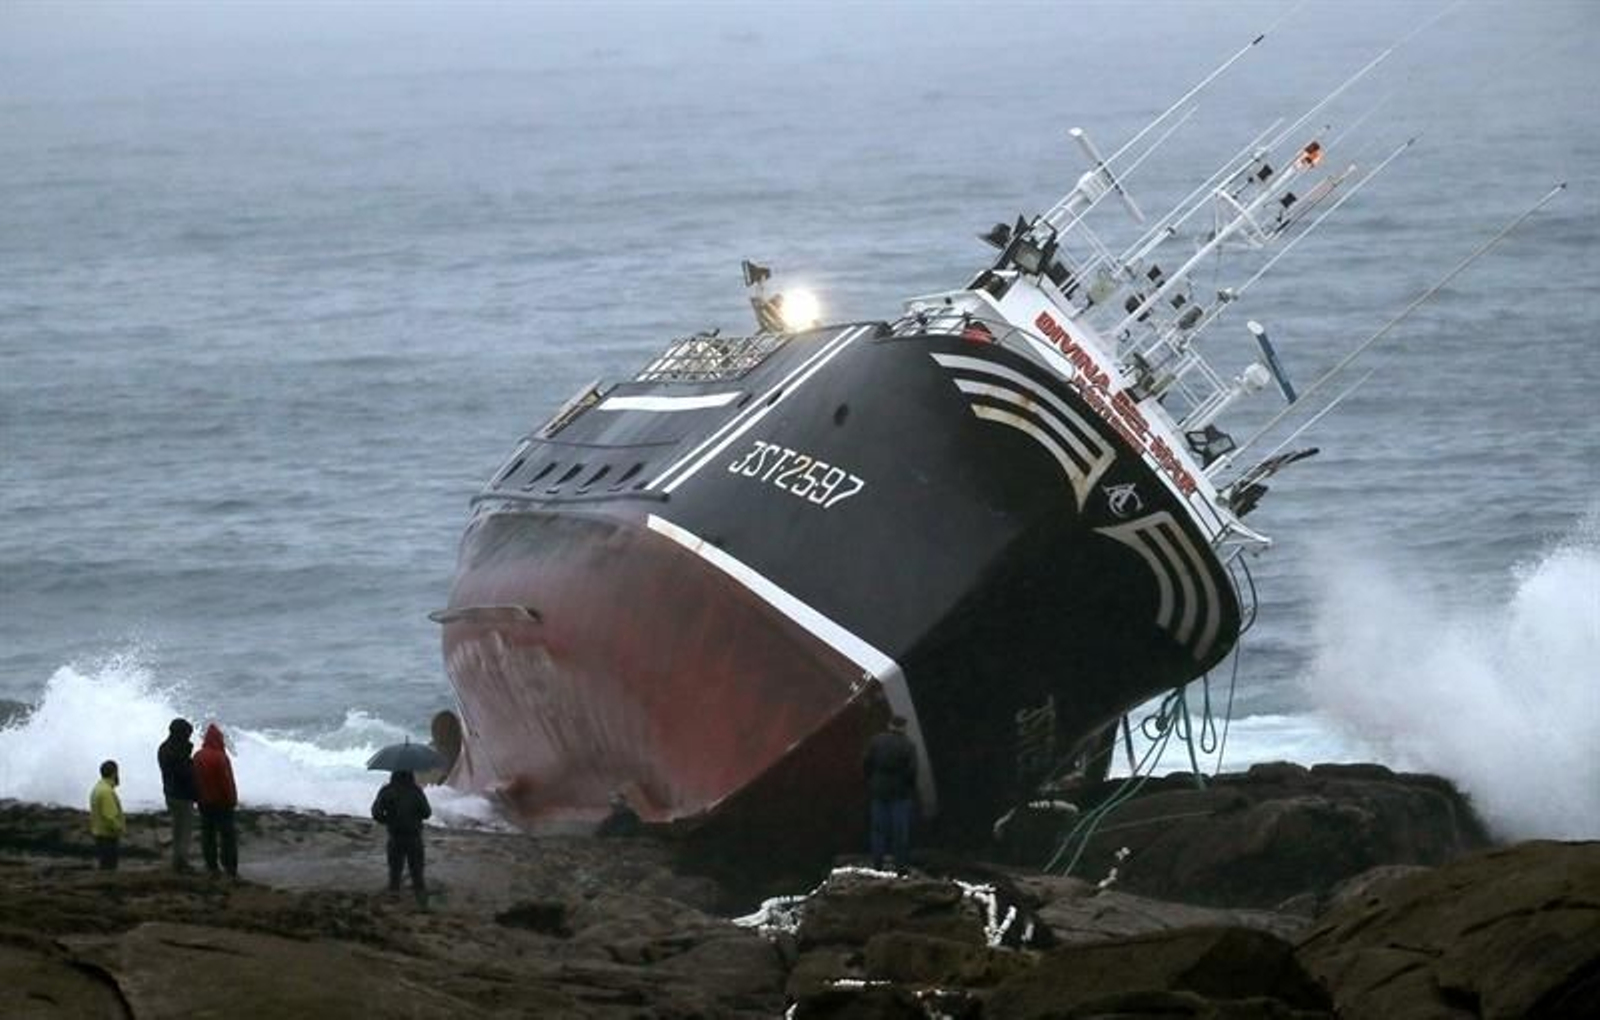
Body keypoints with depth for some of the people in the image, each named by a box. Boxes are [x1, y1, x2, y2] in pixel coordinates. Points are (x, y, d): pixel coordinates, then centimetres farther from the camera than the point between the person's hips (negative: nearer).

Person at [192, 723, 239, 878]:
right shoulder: (220, 757, -19)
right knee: (228, 835, 1)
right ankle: (230, 869, -1)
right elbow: (227, 781, -17)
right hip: (221, 802, -6)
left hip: (204, 802, 6)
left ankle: (211, 867, 12)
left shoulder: (198, 756, 1)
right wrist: (232, 800, -5)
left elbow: (194, 780, 9)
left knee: (208, 834, 11)